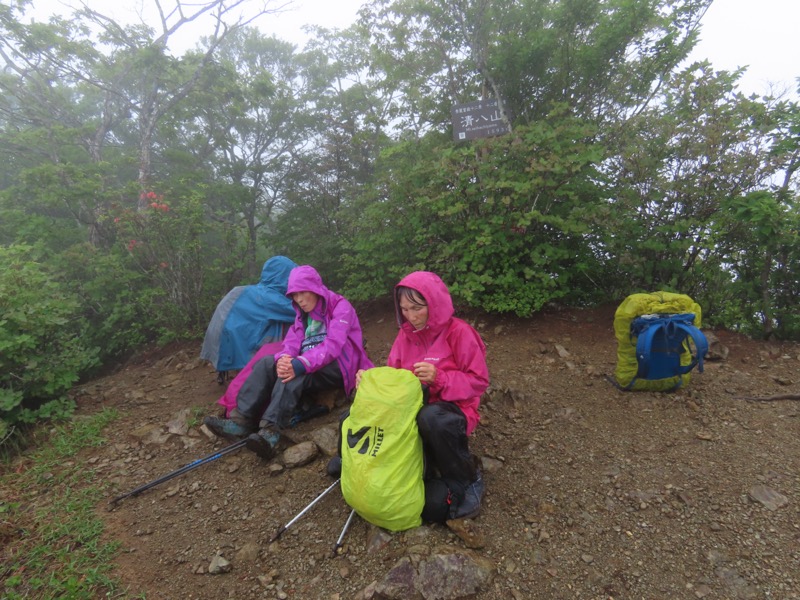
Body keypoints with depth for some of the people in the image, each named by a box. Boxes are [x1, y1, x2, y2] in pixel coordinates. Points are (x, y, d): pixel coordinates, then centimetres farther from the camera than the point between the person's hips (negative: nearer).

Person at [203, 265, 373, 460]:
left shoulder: (340, 306, -8)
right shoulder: (303, 313, 15)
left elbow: (333, 344, -23)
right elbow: (292, 341, 0)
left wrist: (300, 365, -38)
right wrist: (283, 359, -25)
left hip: (338, 367, -7)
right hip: (309, 367, 7)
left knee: (295, 371, -34)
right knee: (266, 363, -15)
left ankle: (271, 430, -43)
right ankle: (241, 420, -25)